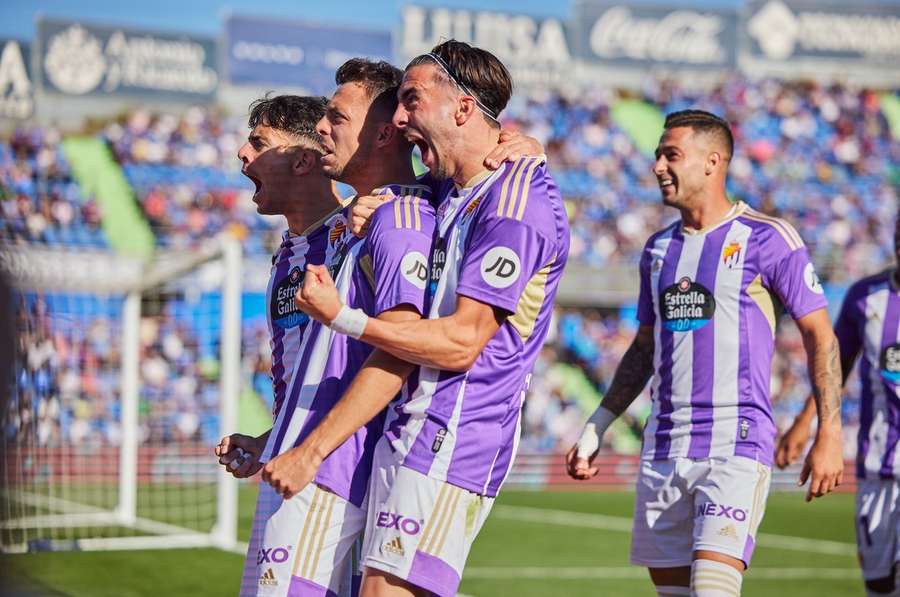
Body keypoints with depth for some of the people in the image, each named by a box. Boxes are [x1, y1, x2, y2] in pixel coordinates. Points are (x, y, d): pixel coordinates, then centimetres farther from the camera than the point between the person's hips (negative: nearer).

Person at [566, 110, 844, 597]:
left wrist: (829, 435, -9)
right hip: (663, 447, 6)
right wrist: (594, 429, 20)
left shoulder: (767, 240, -4)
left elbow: (819, 336, -2)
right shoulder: (658, 248, 14)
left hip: (736, 446, -6)